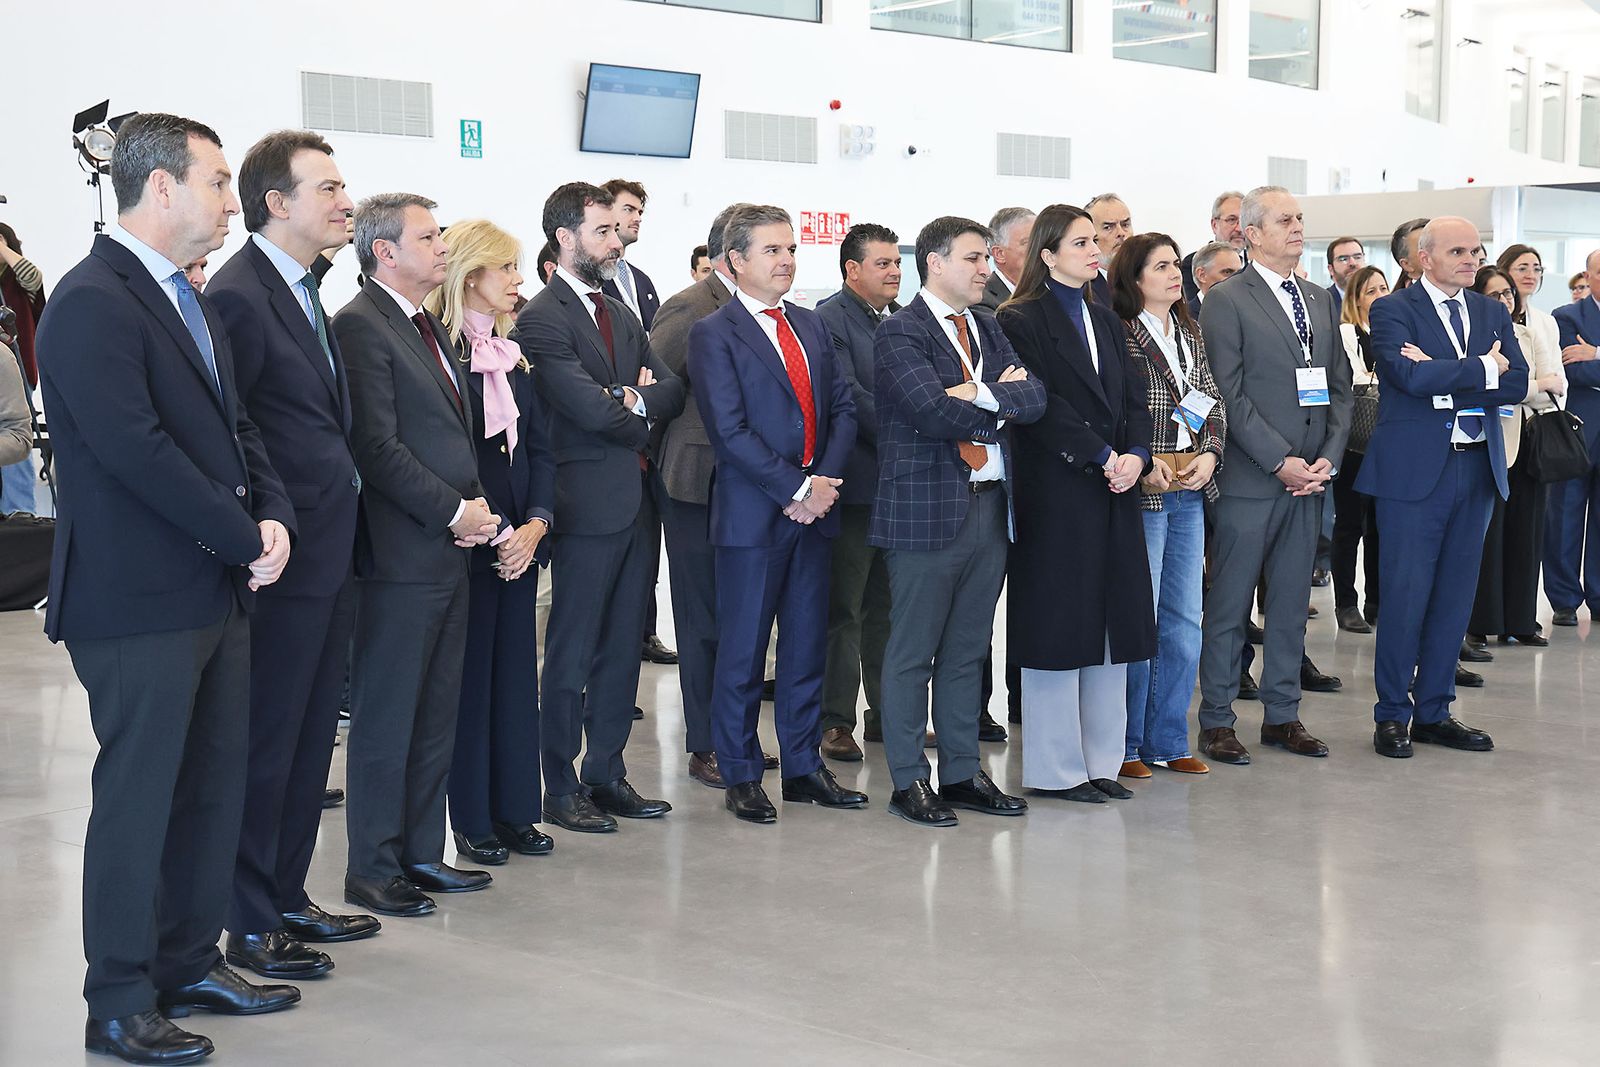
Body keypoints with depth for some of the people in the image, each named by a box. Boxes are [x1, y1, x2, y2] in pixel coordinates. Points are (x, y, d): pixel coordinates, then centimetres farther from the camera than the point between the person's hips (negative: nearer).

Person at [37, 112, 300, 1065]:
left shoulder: (191, 301, 15)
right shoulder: (92, 302, -15)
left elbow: (235, 425, 16)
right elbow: (136, 450, -22)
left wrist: (273, 513, -2)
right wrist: (246, 538, -16)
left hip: (218, 591, 9)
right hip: (141, 601, -9)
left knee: (216, 787, 14)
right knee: (139, 797, 1)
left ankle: (191, 964, 29)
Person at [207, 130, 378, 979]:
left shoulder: (302, 292, 14)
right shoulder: (240, 296, -16)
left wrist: (340, 532, 12)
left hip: (326, 558, 9)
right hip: (284, 560, -9)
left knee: (310, 739, 16)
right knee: (268, 743, 1)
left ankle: (288, 900, 28)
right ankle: (252, 927, 13)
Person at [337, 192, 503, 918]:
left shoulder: (427, 328, 18)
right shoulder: (361, 326, -11)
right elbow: (377, 446, -17)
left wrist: (477, 504, 4)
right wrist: (454, 511, -14)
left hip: (450, 549, 9)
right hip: (401, 555, -9)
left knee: (436, 713, 13)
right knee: (385, 716, 0)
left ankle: (421, 853, 23)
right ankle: (373, 868, 8)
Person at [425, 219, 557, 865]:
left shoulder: (511, 355, 13)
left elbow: (538, 448, 11)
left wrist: (536, 522, -4)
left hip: (519, 540, 7)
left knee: (516, 672, 10)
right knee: (470, 674, 0)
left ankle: (514, 811, 18)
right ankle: (470, 820, 10)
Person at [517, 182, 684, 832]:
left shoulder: (621, 314, 17)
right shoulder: (542, 319, -11)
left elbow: (671, 391, 9)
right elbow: (588, 408, -20)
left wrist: (634, 399, -12)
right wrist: (638, 415, -2)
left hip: (638, 499, 8)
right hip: (589, 503, -8)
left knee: (622, 648, 12)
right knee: (572, 654, 1)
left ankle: (606, 775, 22)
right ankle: (561, 789, 10)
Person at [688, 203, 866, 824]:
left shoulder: (811, 327, 14)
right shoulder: (713, 335, -6)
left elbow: (842, 409, 10)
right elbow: (731, 432, -14)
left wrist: (826, 480, -7)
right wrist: (798, 488, -16)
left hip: (813, 512, 6)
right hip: (752, 515, -6)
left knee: (808, 645, 11)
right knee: (743, 651, 2)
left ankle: (803, 767, 21)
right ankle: (740, 777, 13)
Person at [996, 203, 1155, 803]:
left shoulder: (1105, 321, 17)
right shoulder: (1022, 320, -6)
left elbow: (1133, 398, 11)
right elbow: (1041, 405, -14)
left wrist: (1135, 454, -6)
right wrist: (1101, 457, -17)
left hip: (1114, 492, 7)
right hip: (1056, 492, -7)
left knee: (1109, 624, 8)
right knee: (1058, 624, -2)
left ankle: (1100, 759, 17)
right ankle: (1056, 768, 6)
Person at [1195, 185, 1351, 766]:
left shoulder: (1320, 300, 15)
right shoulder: (1227, 300, -6)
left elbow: (1340, 387, 14)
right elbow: (1230, 394, -12)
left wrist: (1328, 457, 0)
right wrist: (1281, 461, -15)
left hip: (1308, 478, 6)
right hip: (1249, 479, -6)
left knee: (1292, 601, 11)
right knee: (1229, 605, 1)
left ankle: (1282, 714, 20)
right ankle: (1216, 720, 8)